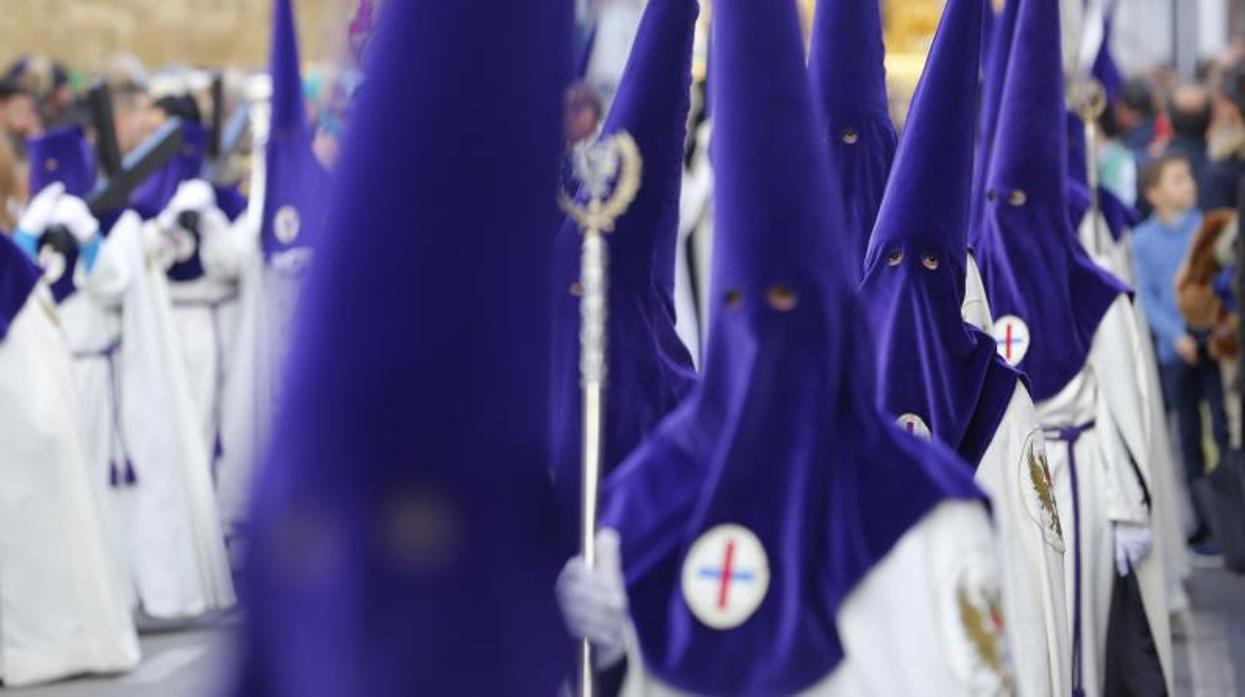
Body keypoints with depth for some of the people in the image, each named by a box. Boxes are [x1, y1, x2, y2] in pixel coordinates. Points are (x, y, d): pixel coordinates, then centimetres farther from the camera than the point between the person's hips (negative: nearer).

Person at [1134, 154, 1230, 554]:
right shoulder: (1143, 240, 4)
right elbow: (1146, 296, 2)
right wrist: (1177, 335, -11)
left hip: (1216, 339, -1)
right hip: (1175, 350, 1)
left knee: (1225, 429, -7)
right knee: (1189, 435, 8)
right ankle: (1202, 520, 16)